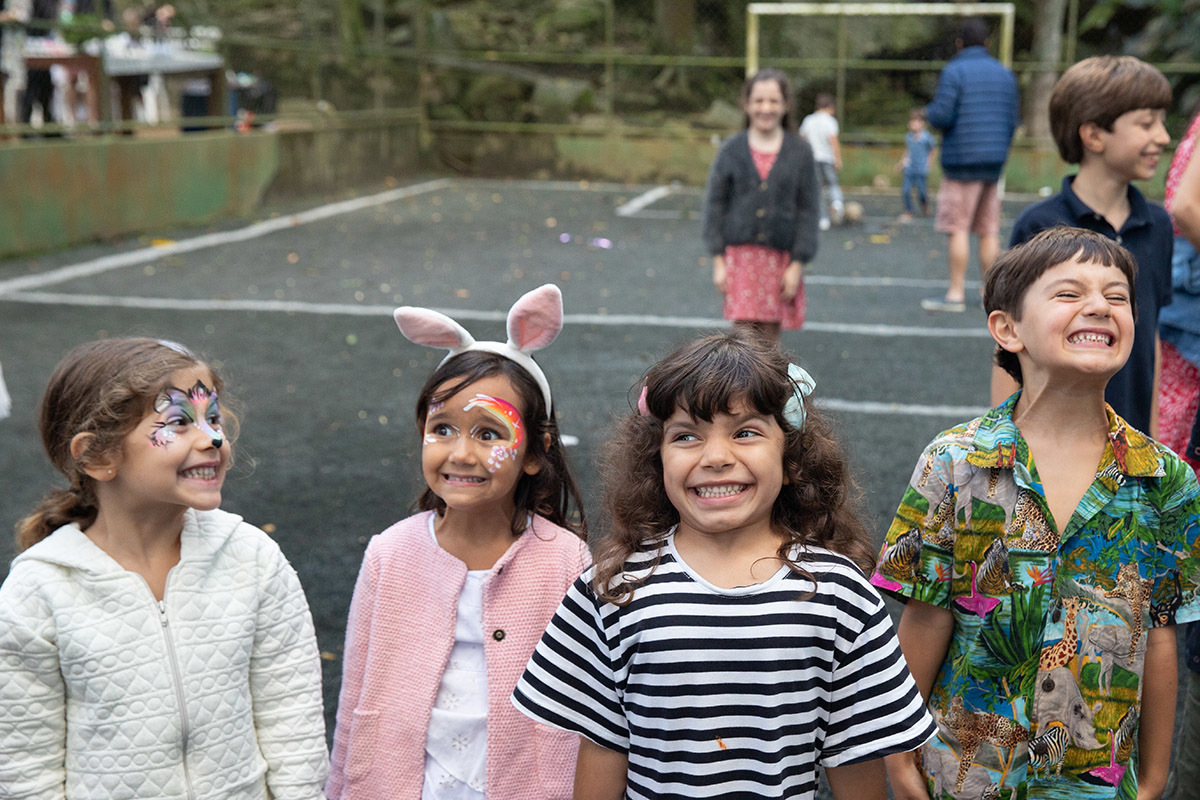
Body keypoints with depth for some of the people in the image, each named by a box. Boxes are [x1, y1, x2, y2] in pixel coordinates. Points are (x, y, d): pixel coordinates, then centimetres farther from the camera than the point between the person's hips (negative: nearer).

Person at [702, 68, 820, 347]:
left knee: (770, 335, 7)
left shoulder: (800, 151, 1)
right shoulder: (731, 149, 1)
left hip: (781, 257, 1)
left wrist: (797, 264, -4)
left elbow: (808, 209, 1)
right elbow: (714, 204, 3)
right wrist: (718, 260, -2)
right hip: (741, 254, 0)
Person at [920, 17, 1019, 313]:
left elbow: (942, 116, -14)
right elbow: (1012, 121, 14)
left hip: (962, 161, -6)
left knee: (957, 229, -4)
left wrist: (928, 111, 8)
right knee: (989, 231, 8)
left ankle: (956, 294, -4)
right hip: (994, 163, 6)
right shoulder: (1005, 74, 12)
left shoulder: (954, 71, -6)